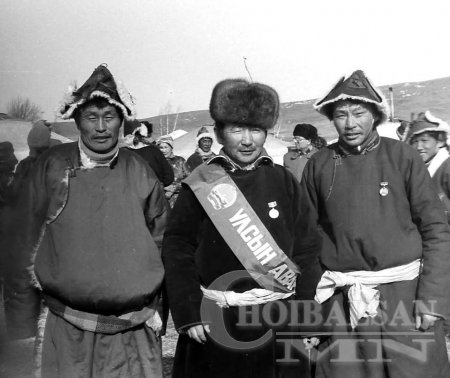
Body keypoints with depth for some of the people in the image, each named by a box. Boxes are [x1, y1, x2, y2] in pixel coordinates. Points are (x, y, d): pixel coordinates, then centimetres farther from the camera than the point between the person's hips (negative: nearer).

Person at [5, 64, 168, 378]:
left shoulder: (140, 172, 0)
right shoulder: (52, 166, -2)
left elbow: (161, 240, 9)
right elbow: (27, 236, 3)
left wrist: (153, 304, 10)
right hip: (67, 329, 0)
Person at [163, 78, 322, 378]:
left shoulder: (284, 181, 1)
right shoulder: (201, 185, -5)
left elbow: (306, 249, 2)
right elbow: (178, 251, -6)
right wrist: (189, 315, -11)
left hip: (280, 321, 2)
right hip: (216, 324, -2)